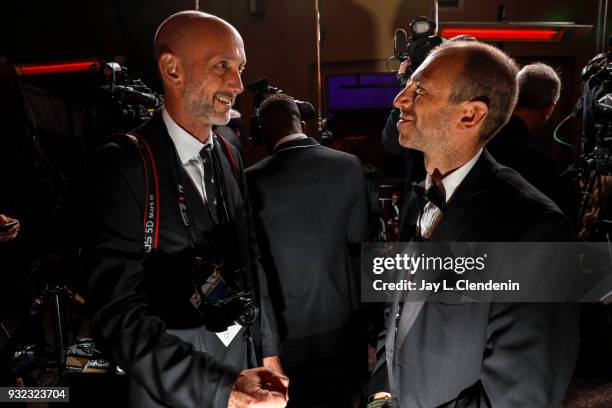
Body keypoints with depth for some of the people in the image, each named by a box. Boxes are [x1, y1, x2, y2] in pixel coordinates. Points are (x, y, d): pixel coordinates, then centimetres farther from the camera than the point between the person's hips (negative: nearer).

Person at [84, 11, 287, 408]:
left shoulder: (229, 156, -1)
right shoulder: (124, 165, -20)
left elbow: (248, 259, 6)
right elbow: (117, 313, -22)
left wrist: (269, 351, 6)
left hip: (243, 361, 5)